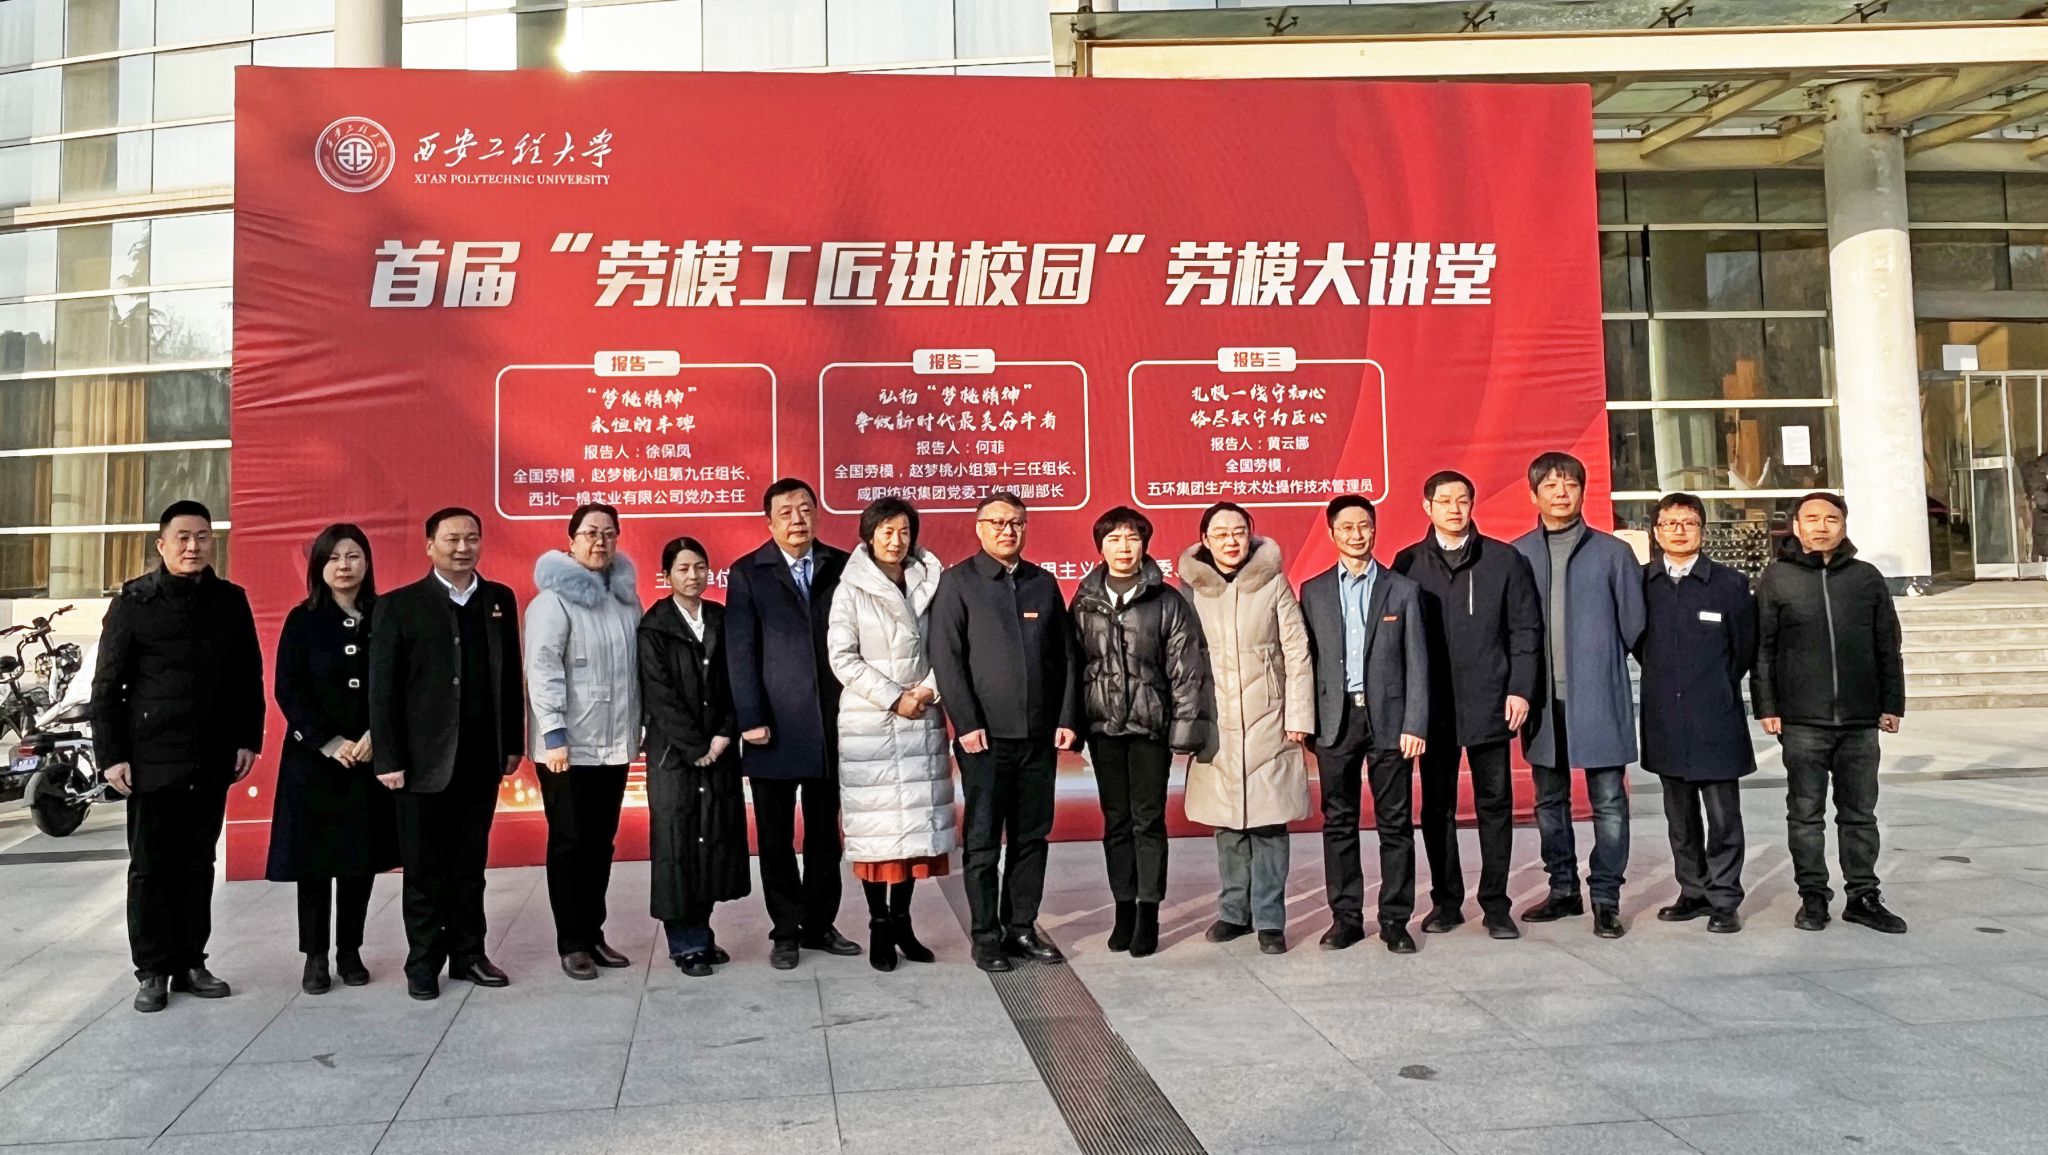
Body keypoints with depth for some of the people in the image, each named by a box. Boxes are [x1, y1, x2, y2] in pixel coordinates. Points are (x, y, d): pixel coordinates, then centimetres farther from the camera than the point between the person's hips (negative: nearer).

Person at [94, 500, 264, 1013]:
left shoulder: (231, 600, 6)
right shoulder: (133, 601, -2)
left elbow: (249, 676, 11)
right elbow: (107, 685, -2)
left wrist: (248, 739, 5)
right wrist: (111, 755, -6)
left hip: (213, 759, 3)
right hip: (152, 759, -3)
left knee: (198, 865, 10)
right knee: (151, 868, 5)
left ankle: (190, 962, 20)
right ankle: (153, 971, 14)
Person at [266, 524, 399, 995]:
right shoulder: (302, 620, 1)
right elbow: (288, 691, -3)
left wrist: (374, 736, -11)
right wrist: (329, 742, -11)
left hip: (371, 754, 1)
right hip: (314, 755, -1)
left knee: (363, 855, 6)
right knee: (314, 856, 2)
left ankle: (350, 951, 18)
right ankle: (315, 957, 12)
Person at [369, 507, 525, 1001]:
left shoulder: (500, 600, 7)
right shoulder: (399, 606, -3)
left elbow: (510, 676, 9)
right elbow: (382, 688, -5)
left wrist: (513, 743, 7)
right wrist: (388, 759, -9)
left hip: (481, 757, 3)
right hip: (425, 760, -3)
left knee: (470, 864, 12)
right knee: (424, 868, 7)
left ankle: (468, 953, 23)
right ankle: (423, 961, 19)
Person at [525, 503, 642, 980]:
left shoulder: (624, 596, 11)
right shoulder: (554, 599, -8)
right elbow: (542, 669, -15)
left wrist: (636, 726, 12)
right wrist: (554, 734, -20)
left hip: (614, 743, 6)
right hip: (570, 745, -6)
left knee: (601, 841, 13)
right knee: (569, 843, 3)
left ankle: (594, 933, 23)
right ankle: (572, 943, 12)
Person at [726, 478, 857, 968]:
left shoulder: (840, 566, 5)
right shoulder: (748, 573, 1)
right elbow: (740, 651, -3)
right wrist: (751, 719, -9)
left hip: (831, 723, 2)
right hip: (775, 725, -2)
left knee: (825, 832, 11)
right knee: (776, 838, 7)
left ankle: (820, 924, 24)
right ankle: (785, 931, 18)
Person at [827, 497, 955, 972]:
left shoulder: (929, 583, 7)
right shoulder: (851, 590, -3)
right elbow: (843, 658, -8)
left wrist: (929, 690, -10)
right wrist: (893, 699, -12)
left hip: (922, 722, 3)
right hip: (869, 723, -3)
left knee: (915, 821, 6)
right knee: (876, 824, -1)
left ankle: (902, 920, 16)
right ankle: (879, 925, 9)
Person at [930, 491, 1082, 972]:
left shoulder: (1044, 583, 12)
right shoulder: (958, 582, 0)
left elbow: (1066, 655, 12)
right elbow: (946, 658, -6)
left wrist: (1067, 718, 4)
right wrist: (967, 724, -12)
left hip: (1040, 735, 4)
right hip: (986, 736, -4)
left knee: (1032, 837, 10)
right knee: (983, 841, 2)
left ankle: (1022, 928, 21)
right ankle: (986, 937, 12)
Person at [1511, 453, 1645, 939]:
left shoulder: (1613, 552, 1)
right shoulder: (1516, 555, 3)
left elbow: (1633, 623, 4)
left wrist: (1600, 664, 6)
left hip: (1598, 698, -2)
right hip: (1543, 698, 2)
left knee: (1608, 800, 1)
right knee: (1549, 801, 11)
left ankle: (1606, 898, 10)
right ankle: (1563, 889, 24)